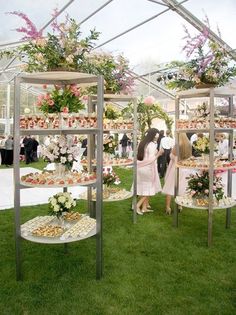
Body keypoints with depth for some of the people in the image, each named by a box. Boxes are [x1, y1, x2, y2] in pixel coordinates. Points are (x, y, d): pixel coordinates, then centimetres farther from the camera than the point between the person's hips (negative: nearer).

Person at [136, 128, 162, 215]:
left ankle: (144, 208, 19)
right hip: (147, 169, -8)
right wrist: (158, 154, -8)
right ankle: (137, 205, -1)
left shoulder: (143, 143, 8)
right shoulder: (152, 145, -16)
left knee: (144, 188, 15)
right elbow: (151, 160, -20)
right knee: (149, 189, 5)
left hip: (141, 168, 8)